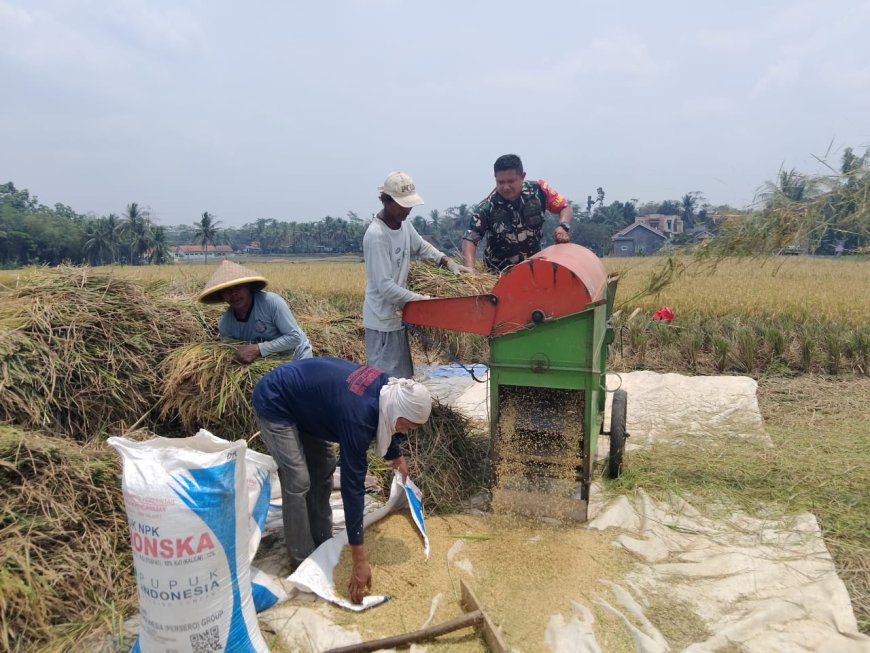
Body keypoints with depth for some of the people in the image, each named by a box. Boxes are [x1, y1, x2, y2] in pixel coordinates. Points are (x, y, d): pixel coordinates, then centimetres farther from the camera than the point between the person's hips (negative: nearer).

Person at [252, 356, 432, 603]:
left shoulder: (386, 387, -12)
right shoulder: (357, 416, -35)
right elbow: (352, 484, -34)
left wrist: (396, 455, 26)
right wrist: (359, 561, -31)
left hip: (301, 397, 9)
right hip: (274, 404, -9)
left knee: (323, 468, 11)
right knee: (299, 482, -12)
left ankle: (322, 543, 24)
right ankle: (304, 562, 3)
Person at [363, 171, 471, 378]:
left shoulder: (404, 226, 3)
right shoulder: (376, 235, -22)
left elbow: (422, 247, 23)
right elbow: (386, 287, -25)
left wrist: (449, 262, 8)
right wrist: (424, 300, -24)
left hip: (397, 316, 9)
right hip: (383, 321, -9)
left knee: (402, 377, 17)